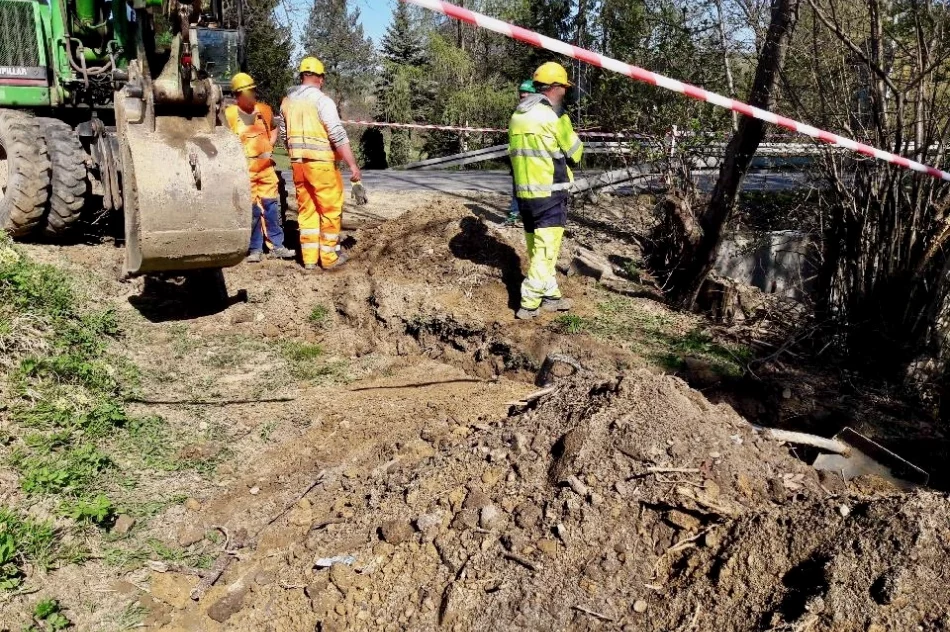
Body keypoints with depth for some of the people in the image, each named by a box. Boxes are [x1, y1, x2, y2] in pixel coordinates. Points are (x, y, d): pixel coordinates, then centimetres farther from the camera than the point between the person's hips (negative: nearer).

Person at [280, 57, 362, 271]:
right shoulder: (321, 100, -11)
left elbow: (284, 135, 18)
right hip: (321, 163, -6)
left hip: (298, 163, 7)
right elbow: (338, 135, -17)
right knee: (330, 209, 4)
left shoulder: (287, 101, 10)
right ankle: (329, 257, 9)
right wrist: (353, 165, -16)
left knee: (306, 209, 13)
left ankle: (309, 257, 16)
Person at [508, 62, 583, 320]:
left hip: (524, 192, 8)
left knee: (536, 248, 14)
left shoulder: (517, 115, 10)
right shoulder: (553, 115, -12)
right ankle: (529, 303, -3)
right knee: (545, 250, -2)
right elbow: (575, 152, -4)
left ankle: (550, 296, 24)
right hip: (550, 193, -7)